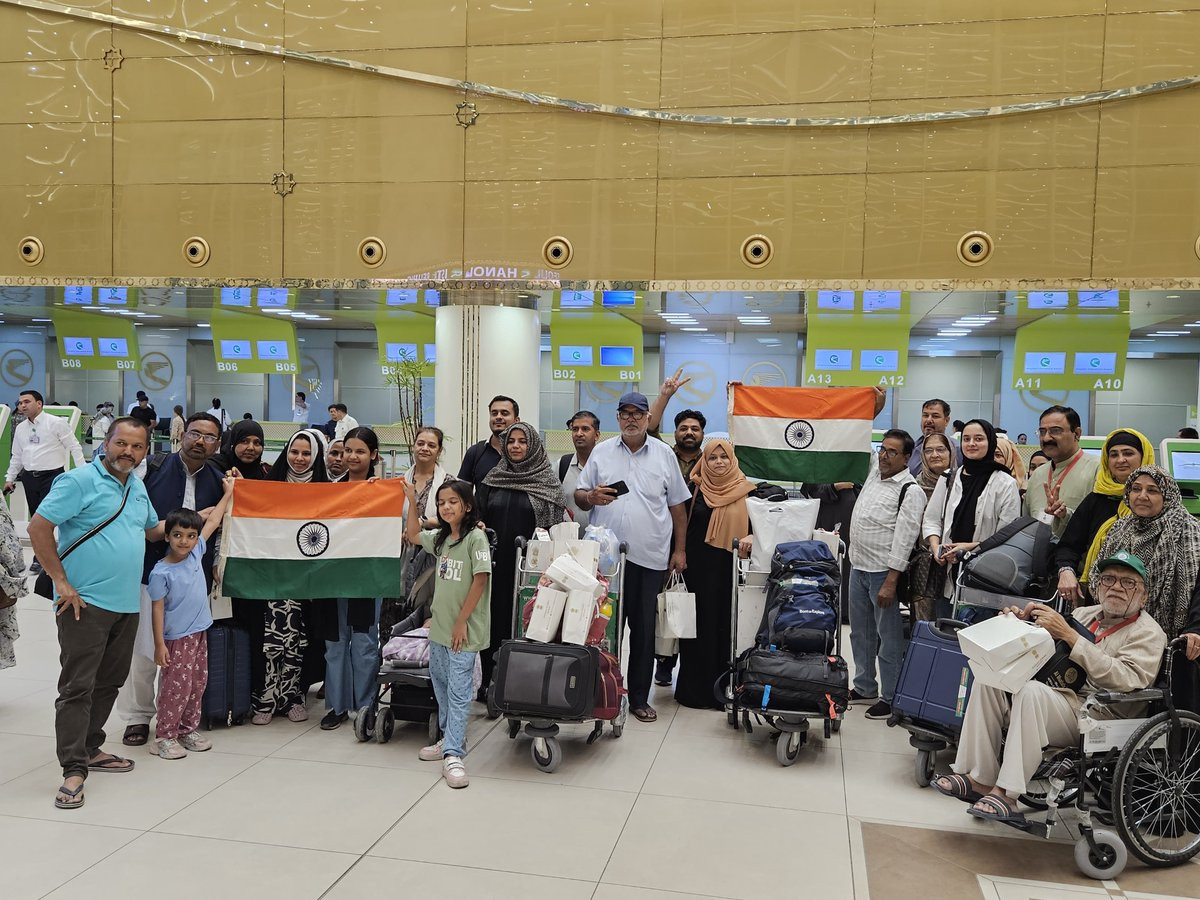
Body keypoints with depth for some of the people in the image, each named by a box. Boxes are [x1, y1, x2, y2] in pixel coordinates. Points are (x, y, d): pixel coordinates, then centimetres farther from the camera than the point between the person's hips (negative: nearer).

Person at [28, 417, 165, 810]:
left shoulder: (138, 488, 13)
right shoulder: (79, 481, -11)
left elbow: (151, 530, 27)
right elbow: (38, 528, -14)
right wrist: (61, 581, -15)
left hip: (126, 604, 8)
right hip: (86, 602, -8)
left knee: (110, 682, 16)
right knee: (78, 686, -5)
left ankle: (91, 749, 30)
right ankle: (73, 770, 0)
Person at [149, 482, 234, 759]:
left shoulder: (196, 552, 1)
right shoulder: (161, 572, -15)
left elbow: (212, 522, 10)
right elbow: (157, 609, -12)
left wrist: (227, 493, 14)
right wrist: (159, 644, -12)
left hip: (200, 633, 6)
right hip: (177, 639, -6)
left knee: (197, 684, 12)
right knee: (176, 686, -2)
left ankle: (188, 729, 24)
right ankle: (165, 736, 10)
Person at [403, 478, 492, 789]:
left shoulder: (476, 537, -14)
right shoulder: (440, 537, 8)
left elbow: (480, 580, -16)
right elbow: (413, 535, 27)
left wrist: (462, 622, -15)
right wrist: (412, 502, 16)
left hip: (464, 629, -8)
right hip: (439, 625, 8)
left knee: (458, 692, -7)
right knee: (441, 687, 17)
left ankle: (453, 755, -5)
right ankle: (449, 739, 30)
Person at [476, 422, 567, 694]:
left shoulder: (548, 482, 2)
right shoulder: (493, 479, 10)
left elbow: (557, 523, -2)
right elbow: (477, 515, 12)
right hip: (495, 566, 3)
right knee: (494, 619, 5)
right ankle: (490, 681, 15)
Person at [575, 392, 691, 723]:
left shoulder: (664, 455, 7)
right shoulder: (601, 452, 8)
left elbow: (677, 505, 10)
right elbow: (579, 495, 11)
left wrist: (680, 550, 7)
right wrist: (591, 497, -12)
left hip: (650, 557, 0)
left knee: (644, 629, 6)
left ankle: (639, 697, 17)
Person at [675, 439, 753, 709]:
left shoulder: (746, 491, 3)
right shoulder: (696, 490, 5)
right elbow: (681, 526, 7)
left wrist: (750, 538, -15)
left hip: (731, 568, 0)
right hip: (699, 567, 0)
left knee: (726, 626, 3)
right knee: (699, 626, 4)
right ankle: (695, 689, 14)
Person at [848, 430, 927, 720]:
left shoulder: (910, 491, -15)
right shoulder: (875, 473, 8)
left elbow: (904, 540, -19)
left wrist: (890, 583, -22)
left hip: (883, 571, -8)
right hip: (859, 566, 8)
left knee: (889, 636, 1)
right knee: (861, 633, 18)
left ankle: (890, 698, 12)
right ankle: (864, 688, 32)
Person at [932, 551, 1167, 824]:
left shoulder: (1148, 633, 0)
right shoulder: (1086, 613, 20)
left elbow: (1126, 680, -19)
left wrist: (1068, 635, -21)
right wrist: (1023, 623, -1)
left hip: (1095, 716, -7)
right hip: (1056, 696, 7)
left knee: (1031, 691, -33)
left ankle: (1006, 795, -31)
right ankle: (979, 778, -13)